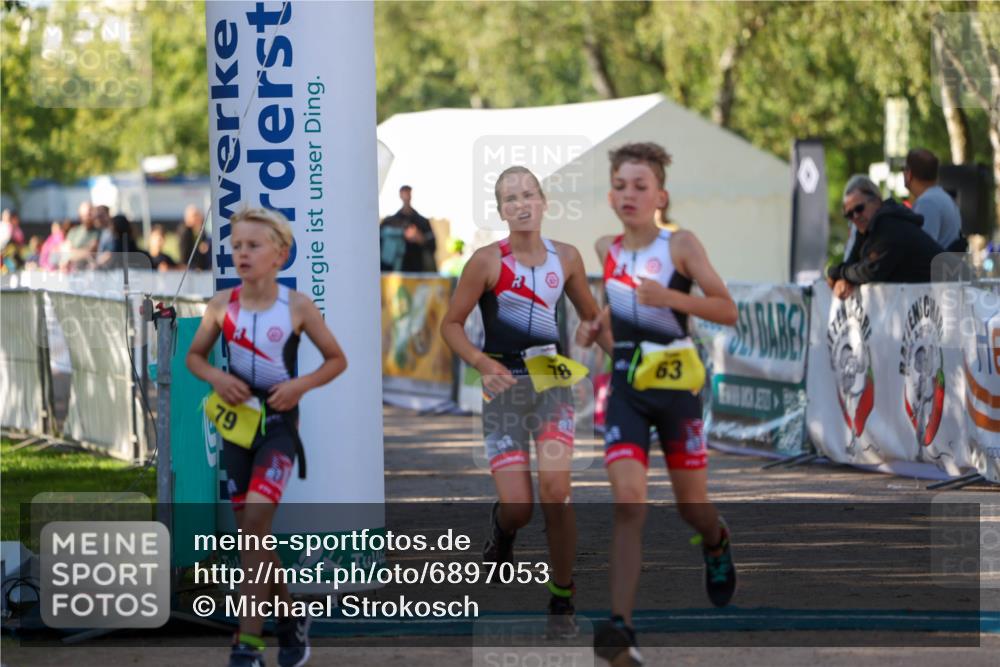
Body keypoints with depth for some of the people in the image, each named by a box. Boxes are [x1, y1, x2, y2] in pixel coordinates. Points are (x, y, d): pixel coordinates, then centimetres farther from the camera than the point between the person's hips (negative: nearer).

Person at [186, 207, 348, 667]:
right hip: (237, 419, 4)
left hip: (279, 420, -4)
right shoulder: (221, 306, -1)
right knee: (250, 527, 7)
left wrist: (301, 385, -13)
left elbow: (337, 359, 4)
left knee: (256, 517, -19)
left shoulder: (297, 307, -7)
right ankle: (290, 619, 30)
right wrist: (216, 378, -9)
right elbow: (194, 356, 13)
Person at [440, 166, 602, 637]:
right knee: (517, 508, -8)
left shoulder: (566, 257, 2)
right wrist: (481, 362, -20)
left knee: (554, 489, -16)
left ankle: (562, 600, -1)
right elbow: (451, 324, -3)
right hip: (504, 386, -2)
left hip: (553, 381, 2)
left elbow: (591, 317, 17)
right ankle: (502, 527, 33)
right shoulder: (487, 261, -8)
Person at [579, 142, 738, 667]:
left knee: (691, 506, 11)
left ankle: (716, 543, 50)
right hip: (626, 386, 2)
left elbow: (727, 311, -12)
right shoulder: (605, 250, 6)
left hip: (676, 384, -2)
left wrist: (671, 297, -26)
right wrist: (597, 328, 5)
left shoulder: (680, 245, -7)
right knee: (627, 501, -15)